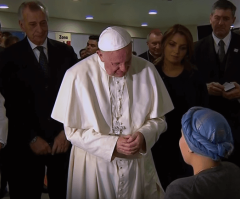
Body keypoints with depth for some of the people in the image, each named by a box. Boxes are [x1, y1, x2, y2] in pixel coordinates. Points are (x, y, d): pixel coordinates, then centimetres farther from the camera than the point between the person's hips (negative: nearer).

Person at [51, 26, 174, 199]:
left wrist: (144, 135, -19)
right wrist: (112, 144, -18)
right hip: (94, 166, -2)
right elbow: (73, 130, -9)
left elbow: (158, 118, 1)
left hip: (138, 163, 2)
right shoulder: (77, 75, -15)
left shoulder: (147, 70, -9)